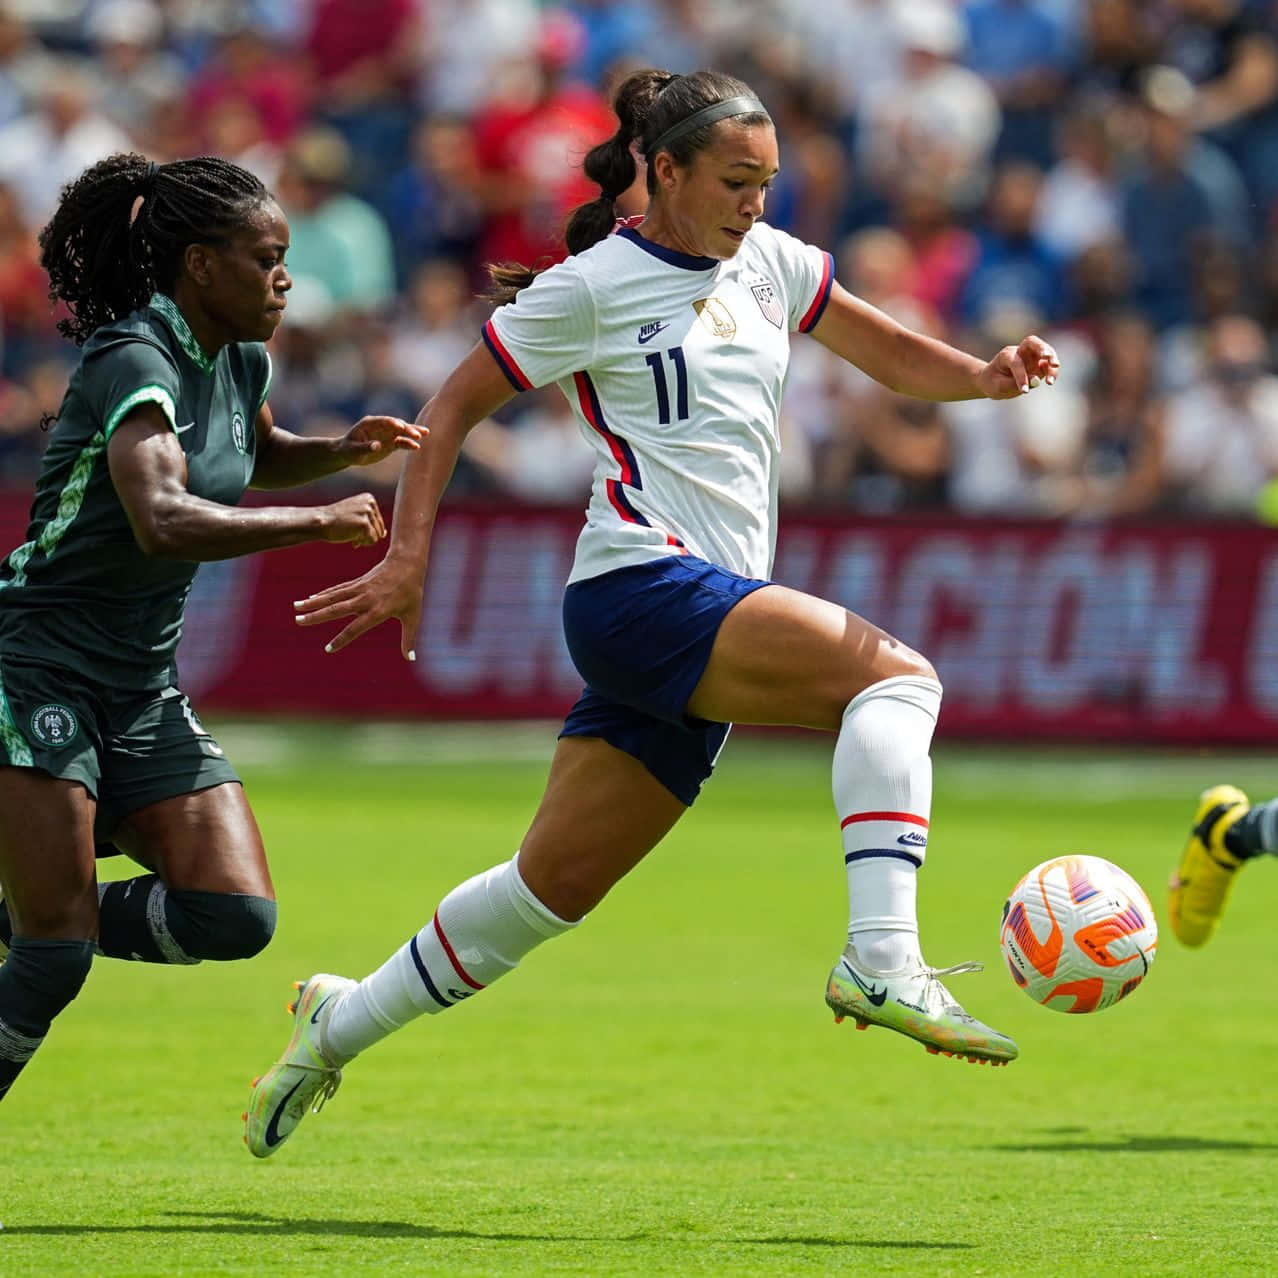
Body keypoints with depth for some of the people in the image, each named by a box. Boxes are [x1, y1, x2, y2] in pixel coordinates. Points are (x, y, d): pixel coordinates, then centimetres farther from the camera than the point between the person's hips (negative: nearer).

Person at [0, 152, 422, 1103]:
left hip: (144, 690, 8)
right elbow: (162, 519, -37)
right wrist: (321, 522, -29)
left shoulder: (242, 362, 8)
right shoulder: (133, 363, -19)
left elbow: (256, 458, 33)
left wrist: (344, 450, 12)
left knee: (235, 917, -8)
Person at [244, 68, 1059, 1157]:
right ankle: (883, 963, -37)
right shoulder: (592, 286, -3)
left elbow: (891, 355, 22)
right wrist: (407, 557, -5)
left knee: (557, 883, 11)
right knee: (895, 674, -25)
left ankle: (340, 1025, 26)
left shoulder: (769, 263, 16)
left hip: (714, 621, 7)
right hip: (642, 586, -7)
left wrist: (988, 375, 1)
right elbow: (455, 407, 3)